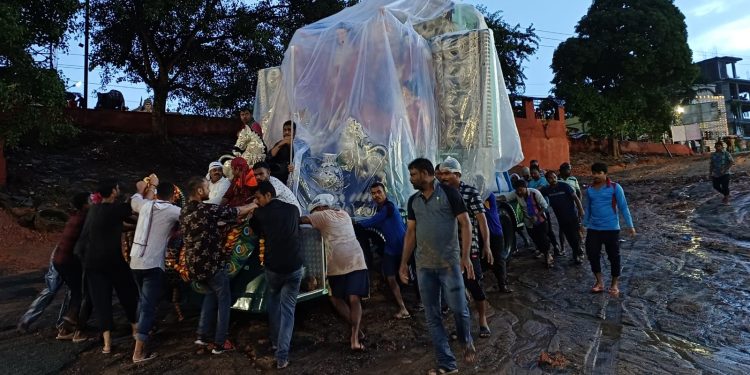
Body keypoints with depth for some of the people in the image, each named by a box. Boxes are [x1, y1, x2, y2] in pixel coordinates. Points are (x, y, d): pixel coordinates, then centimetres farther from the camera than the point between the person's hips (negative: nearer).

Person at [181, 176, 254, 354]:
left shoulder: (184, 211, 7)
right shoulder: (208, 209, -18)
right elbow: (238, 211, -10)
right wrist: (256, 204, 6)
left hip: (194, 264, 8)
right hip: (212, 263, -8)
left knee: (211, 294, 25)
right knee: (224, 300, 7)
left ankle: (202, 336, 23)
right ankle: (219, 344, 11)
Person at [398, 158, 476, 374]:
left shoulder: (448, 193, -5)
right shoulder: (413, 201, 11)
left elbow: (465, 223, -6)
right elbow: (410, 232, 14)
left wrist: (465, 256, -14)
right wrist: (404, 263, 11)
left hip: (449, 263, -5)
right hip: (424, 266, 5)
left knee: (458, 308, -1)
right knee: (432, 317, 5)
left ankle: (467, 342, 32)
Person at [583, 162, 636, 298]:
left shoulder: (615, 188, -7)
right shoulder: (589, 190, 6)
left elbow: (623, 207, -5)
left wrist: (630, 225, -8)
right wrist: (584, 225, 19)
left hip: (611, 229, -4)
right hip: (593, 229, 4)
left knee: (613, 257, 6)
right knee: (592, 255, 4)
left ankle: (615, 284, 23)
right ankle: (599, 282, 21)